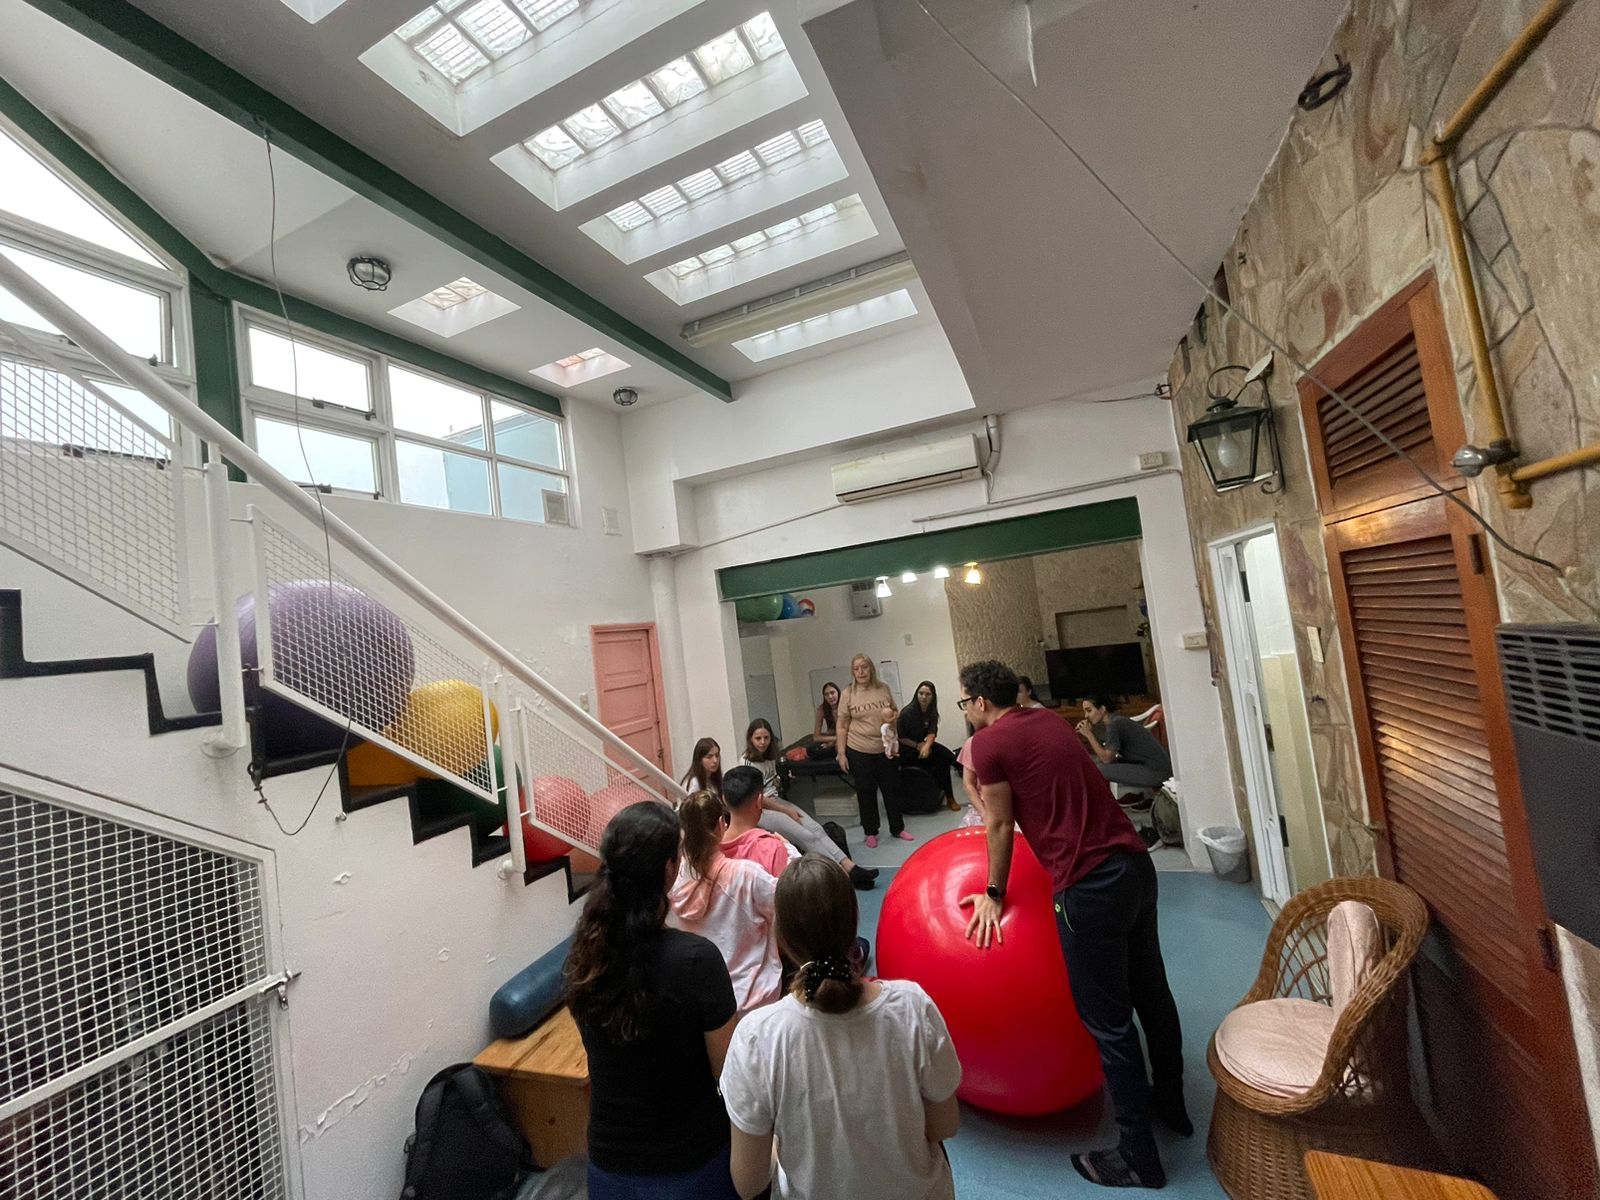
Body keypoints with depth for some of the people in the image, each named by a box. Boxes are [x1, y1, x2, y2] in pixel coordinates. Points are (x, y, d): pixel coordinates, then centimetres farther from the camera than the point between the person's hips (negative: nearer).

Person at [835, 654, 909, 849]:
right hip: (859, 751, -2)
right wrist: (841, 753, -7)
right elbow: (842, 727, -4)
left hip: (885, 749, 2)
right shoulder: (848, 694, -6)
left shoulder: (884, 689, -1)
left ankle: (897, 829, 29)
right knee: (866, 792, 9)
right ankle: (870, 833, 24)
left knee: (892, 789, 12)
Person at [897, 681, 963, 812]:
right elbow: (900, 738, -14)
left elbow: (932, 733, -11)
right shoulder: (907, 712, -19)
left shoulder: (932, 712, -1)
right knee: (942, 753, -24)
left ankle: (949, 798, -12)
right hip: (906, 750, -5)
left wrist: (926, 746, -31)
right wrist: (918, 745, -23)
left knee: (941, 760, -21)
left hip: (922, 745, 5)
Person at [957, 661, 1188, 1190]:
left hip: (1089, 887, -8)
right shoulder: (1048, 718, 11)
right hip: (1135, 863, 9)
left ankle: (1138, 1158, 25)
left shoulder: (989, 742, -12)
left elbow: (1000, 824, -5)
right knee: (1151, 993, 25)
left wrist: (994, 894, 8)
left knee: (1109, 1023, 8)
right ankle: (1171, 1103, 47)